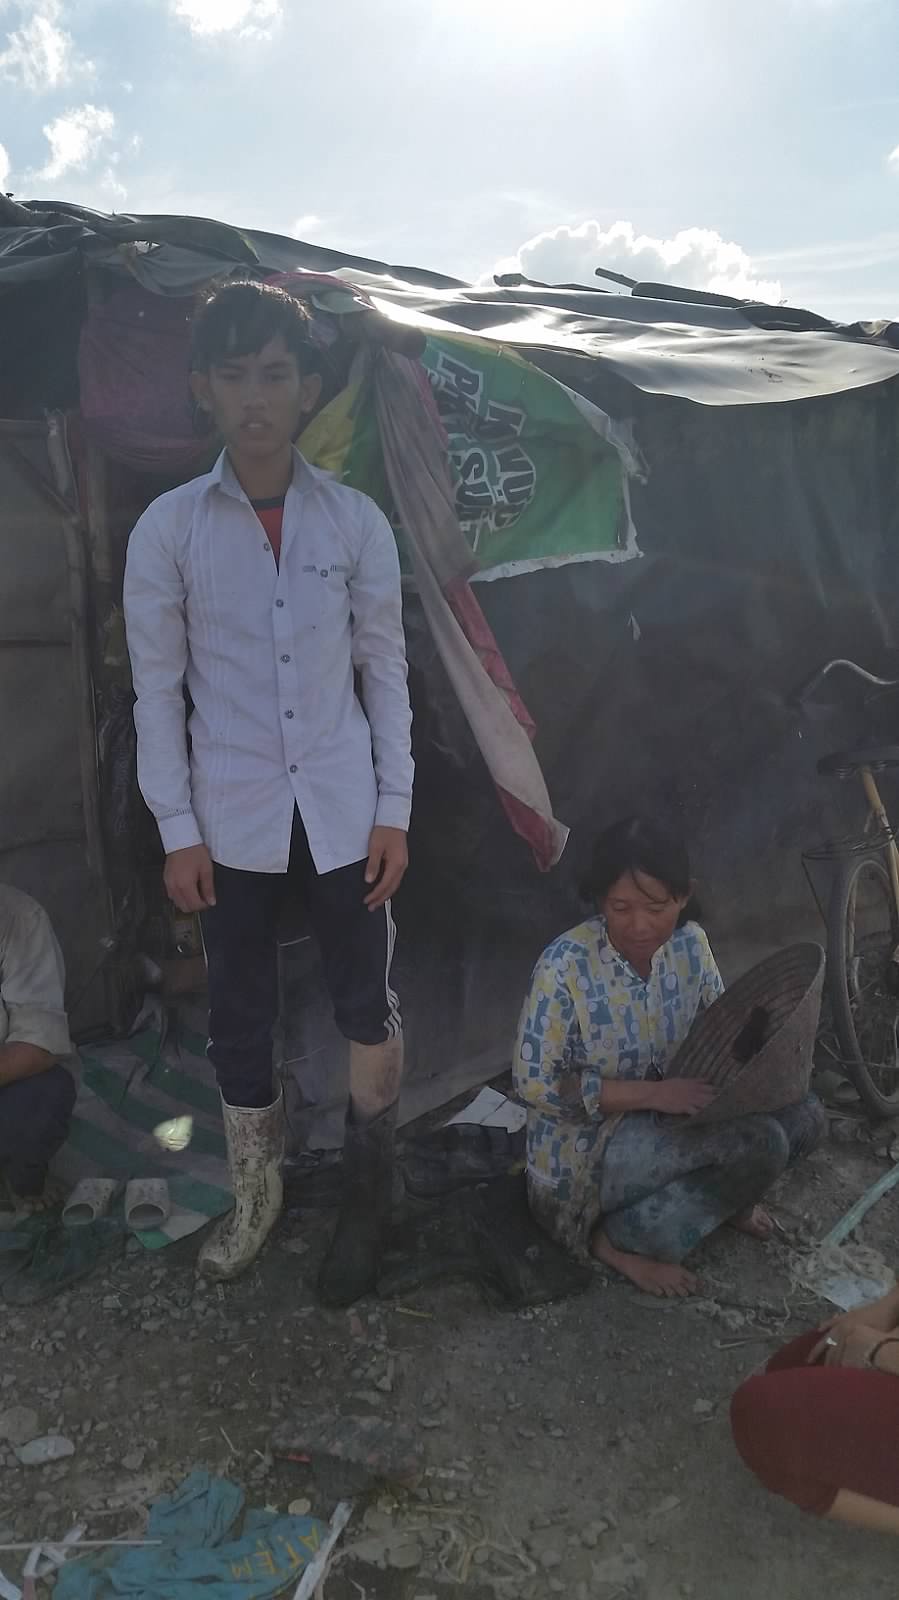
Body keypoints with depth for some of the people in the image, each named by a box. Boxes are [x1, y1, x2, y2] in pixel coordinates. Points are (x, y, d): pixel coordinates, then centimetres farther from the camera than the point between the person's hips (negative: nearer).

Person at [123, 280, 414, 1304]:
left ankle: (367, 1194, 30)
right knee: (239, 1019, 11)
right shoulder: (168, 527, -4)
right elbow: (156, 687, -1)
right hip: (232, 821, 0)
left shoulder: (357, 521, -2)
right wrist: (176, 829, -3)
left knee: (367, 1005, 7)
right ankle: (255, 1199, 32)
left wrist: (393, 810, -1)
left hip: (341, 812, 0)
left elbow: (386, 670, 2)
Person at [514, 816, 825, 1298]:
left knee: (802, 1116, -10)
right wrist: (652, 1093, -26)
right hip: (585, 1147, -6)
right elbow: (536, 1084, -21)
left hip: (668, 1121, 6)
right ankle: (619, 1235, -8)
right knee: (759, 1145, -25)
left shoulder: (690, 943, -7)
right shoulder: (566, 965, -25)